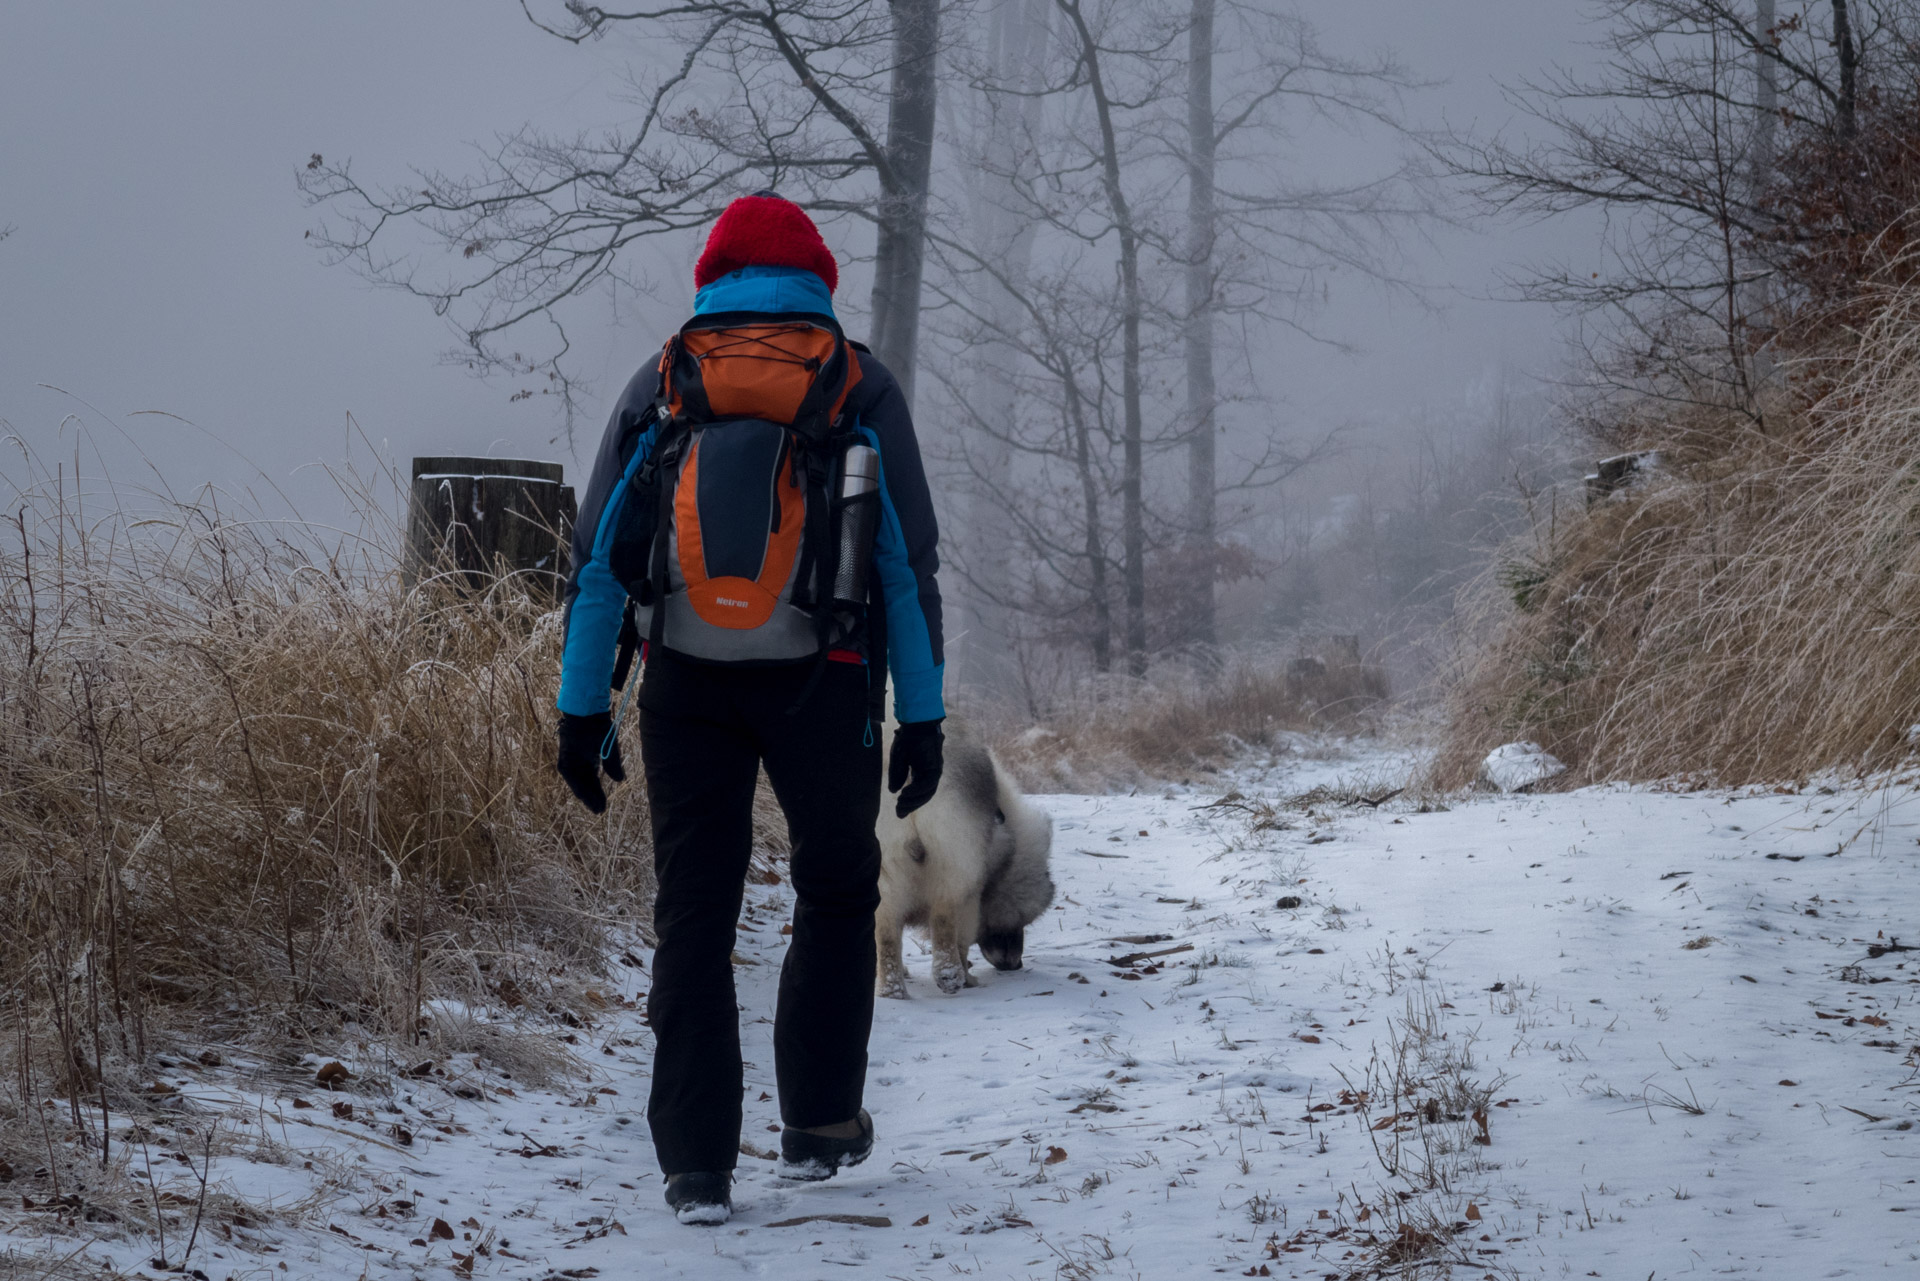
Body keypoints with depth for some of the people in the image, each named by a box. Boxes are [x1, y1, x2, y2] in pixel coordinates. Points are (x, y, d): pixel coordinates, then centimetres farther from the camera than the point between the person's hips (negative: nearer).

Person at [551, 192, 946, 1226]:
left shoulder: (660, 383, 7)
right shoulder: (861, 386, 5)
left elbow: (599, 557, 5)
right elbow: (910, 560, 3)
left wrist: (583, 711, 8)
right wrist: (922, 715, 6)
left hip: (687, 685, 1)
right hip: (823, 684, -1)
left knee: (694, 917, 5)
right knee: (837, 895, 19)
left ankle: (697, 1167, 0)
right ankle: (819, 1125, 20)